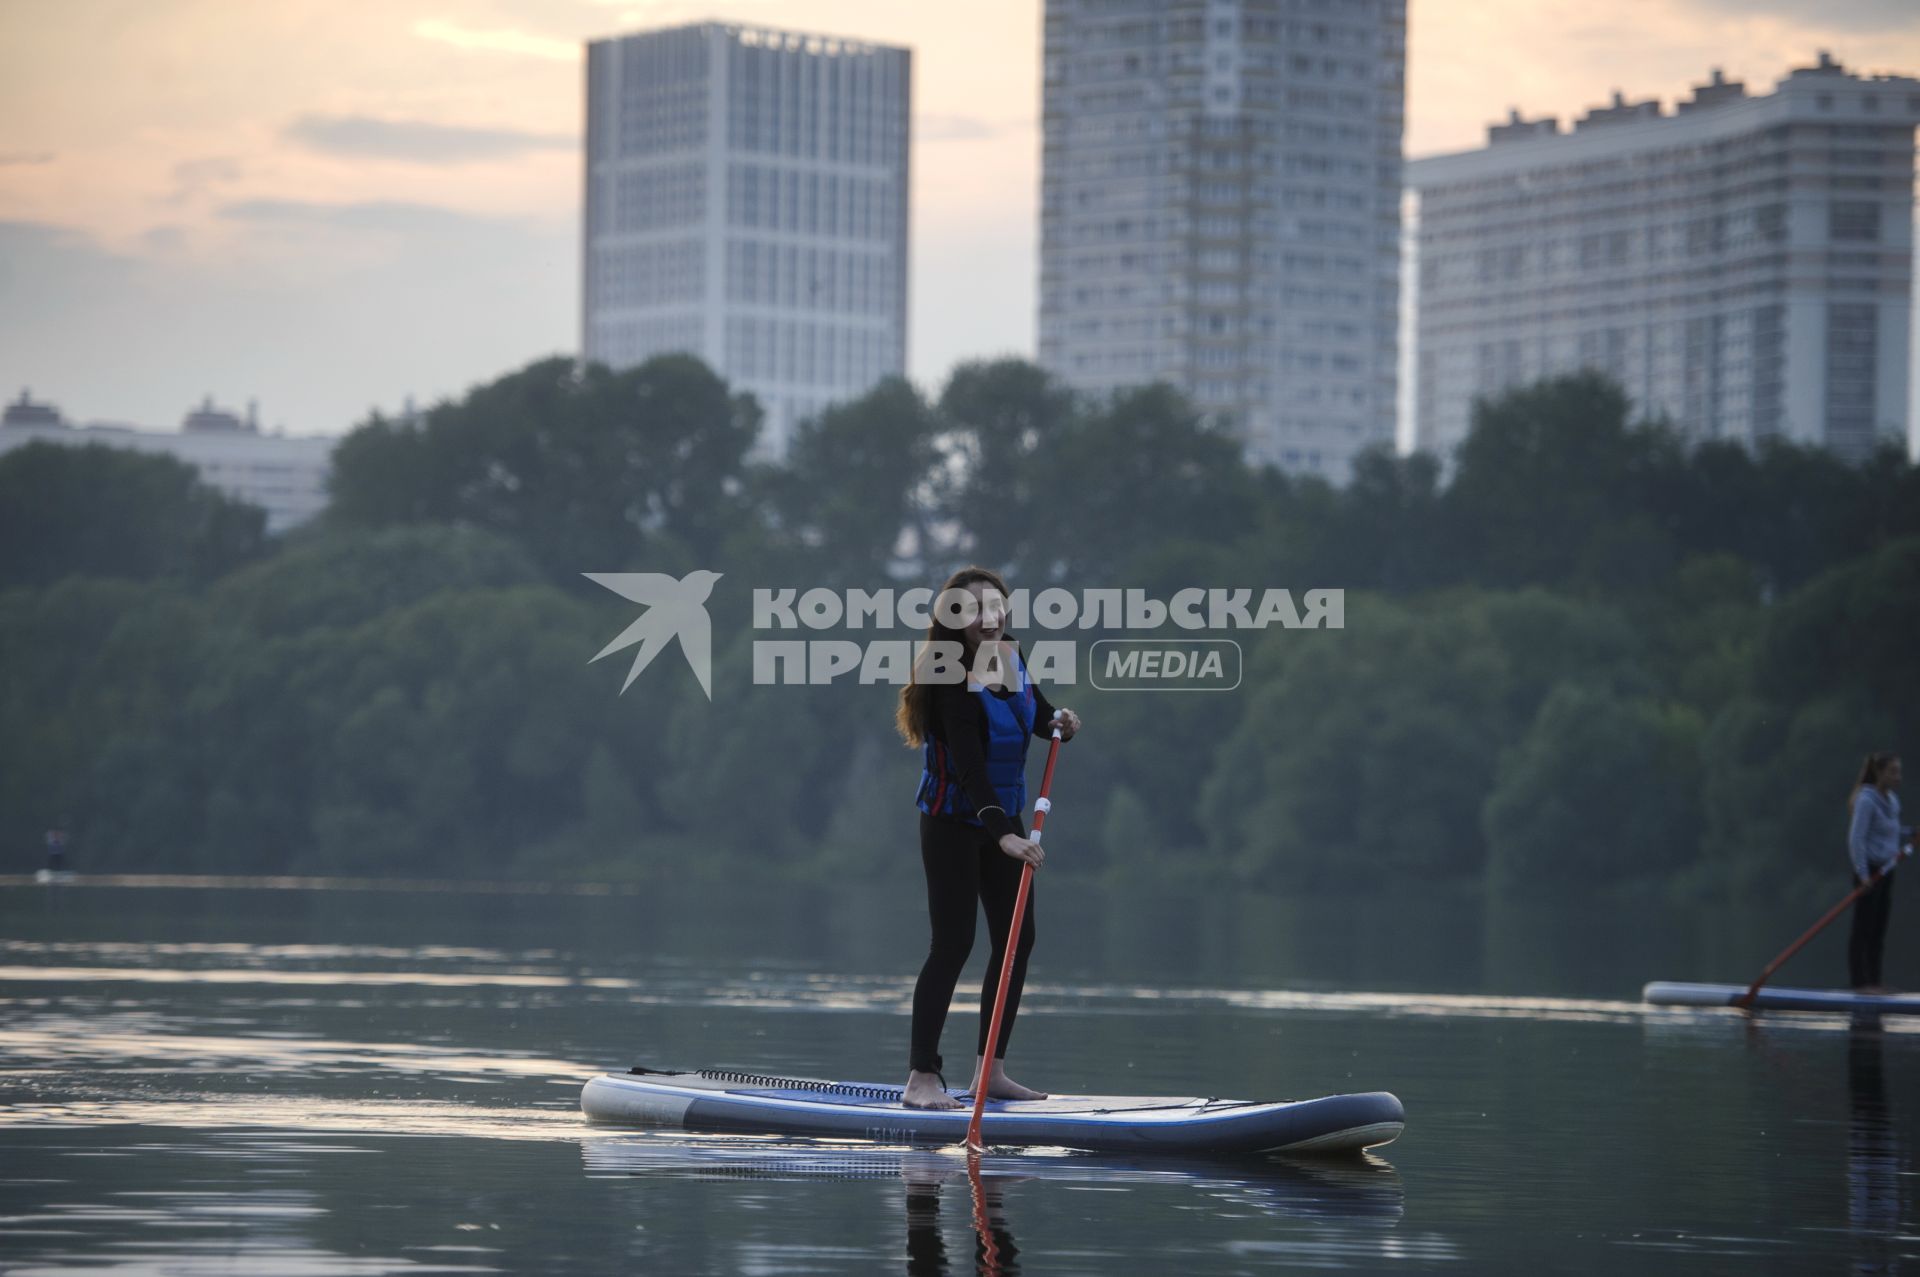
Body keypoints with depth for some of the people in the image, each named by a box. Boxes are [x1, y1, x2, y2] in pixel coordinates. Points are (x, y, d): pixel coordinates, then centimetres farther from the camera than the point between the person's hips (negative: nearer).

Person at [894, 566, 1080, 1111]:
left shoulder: (1010, 659, 2)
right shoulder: (956, 682, -22)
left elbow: (1035, 713, 22)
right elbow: (969, 766, -31)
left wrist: (1058, 721, -3)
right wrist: (1004, 835, -40)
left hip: (1002, 818, 8)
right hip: (954, 823, -8)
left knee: (1017, 938, 7)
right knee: (953, 942, -12)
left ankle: (991, 1070, 15)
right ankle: (922, 1078, -9)